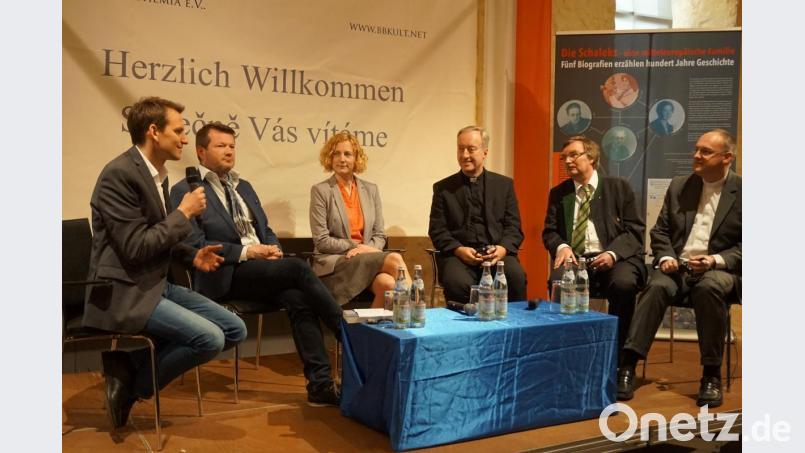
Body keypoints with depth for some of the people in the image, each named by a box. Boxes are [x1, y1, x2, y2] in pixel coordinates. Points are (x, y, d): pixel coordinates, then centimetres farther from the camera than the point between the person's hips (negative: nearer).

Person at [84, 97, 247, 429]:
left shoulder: (157, 173, 11)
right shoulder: (119, 173, -18)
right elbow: (135, 247, -22)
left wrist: (192, 256, 7)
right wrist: (183, 213, -13)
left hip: (156, 285, 9)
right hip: (125, 293, -9)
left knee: (235, 330, 2)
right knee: (210, 338, -23)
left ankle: (133, 362, 5)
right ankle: (130, 382, 0)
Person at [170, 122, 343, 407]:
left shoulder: (244, 187, 22)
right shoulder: (185, 191, 1)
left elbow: (266, 230, 24)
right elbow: (194, 245, -9)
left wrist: (274, 250, 0)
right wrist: (246, 252, -15)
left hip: (263, 270, 6)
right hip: (224, 276, -6)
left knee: (298, 298, -25)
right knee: (298, 268, -27)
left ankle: (320, 384, -25)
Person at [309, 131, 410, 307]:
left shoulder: (371, 190, 14)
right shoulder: (320, 191, 0)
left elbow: (379, 235, 12)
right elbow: (321, 241, -5)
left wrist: (368, 249, -11)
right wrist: (359, 247, -12)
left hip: (367, 258, 4)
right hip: (334, 263, -4)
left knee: (388, 283, -32)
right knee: (394, 259, -27)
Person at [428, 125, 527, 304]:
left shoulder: (504, 184, 15)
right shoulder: (443, 188, 12)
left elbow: (513, 227, 10)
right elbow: (437, 230, 6)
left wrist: (503, 248, -11)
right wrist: (458, 249, -12)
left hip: (497, 253, 1)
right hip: (458, 255, -1)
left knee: (516, 277, -30)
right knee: (458, 282, -34)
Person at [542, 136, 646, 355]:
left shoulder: (619, 187, 10)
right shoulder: (558, 193, 17)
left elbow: (635, 229, 3)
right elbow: (549, 231, 12)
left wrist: (613, 253, -16)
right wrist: (562, 247, -12)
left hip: (615, 258, -1)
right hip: (575, 259, 1)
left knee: (623, 284, -34)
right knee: (558, 281, -32)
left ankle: (617, 350, -13)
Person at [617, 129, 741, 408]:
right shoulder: (679, 186, 13)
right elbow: (660, 231, 13)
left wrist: (716, 260, -17)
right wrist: (666, 257, -6)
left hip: (720, 270, -2)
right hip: (677, 266, 2)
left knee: (710, 287, -36)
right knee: (657, 286, -31)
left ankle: (711, 374, -22)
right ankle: (628, 364, -32)